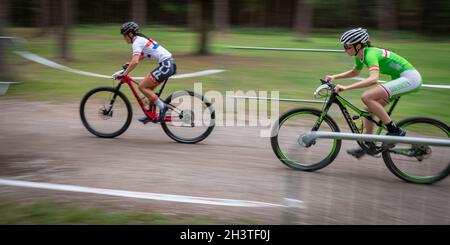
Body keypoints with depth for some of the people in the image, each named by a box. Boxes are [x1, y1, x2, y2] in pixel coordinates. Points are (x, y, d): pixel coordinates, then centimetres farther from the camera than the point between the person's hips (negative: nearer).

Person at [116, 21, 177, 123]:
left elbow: (135, 62, -23)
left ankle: (162, 107, -5)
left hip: (166, 65, -10)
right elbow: (142, 56, 37)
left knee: (142, 86, -5)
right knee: (148, 87, 16)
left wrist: (124, 74, -17)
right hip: (170, 63, 10)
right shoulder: (142, 39, 19)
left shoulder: (136, 42, -9)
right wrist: (129, 63, 29)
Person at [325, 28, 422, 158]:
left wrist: (346, 87, -40)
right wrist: (334, 77, 15)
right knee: (370, 109, 8)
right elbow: (355, 72, 28)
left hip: (410, 78, -10)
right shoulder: (360, 55, 7)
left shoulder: (370, 54, -21)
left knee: (366, 97, -22)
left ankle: (394, 130, -14)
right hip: (401, 79, 10)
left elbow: (373, 78, -37)